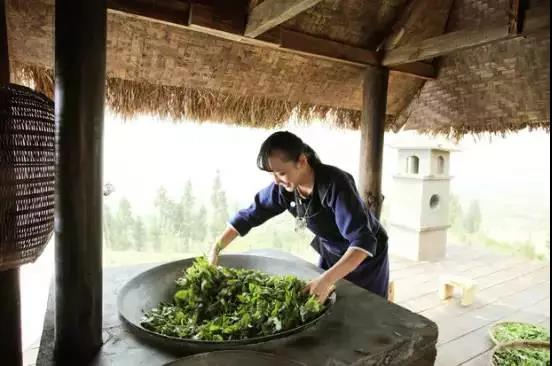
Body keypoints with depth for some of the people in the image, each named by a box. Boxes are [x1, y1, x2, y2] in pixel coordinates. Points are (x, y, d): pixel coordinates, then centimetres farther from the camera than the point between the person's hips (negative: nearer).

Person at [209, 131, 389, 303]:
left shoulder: (334, 184, -36)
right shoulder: (284, 188, -19)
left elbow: (363, 241, -42)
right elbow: (249, 215, -8)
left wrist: (326, 279, -53)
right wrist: (215, 249, -14)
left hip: (365, 255, -5)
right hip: (330, 253, 5)